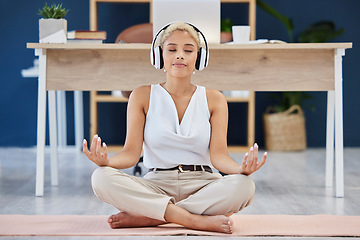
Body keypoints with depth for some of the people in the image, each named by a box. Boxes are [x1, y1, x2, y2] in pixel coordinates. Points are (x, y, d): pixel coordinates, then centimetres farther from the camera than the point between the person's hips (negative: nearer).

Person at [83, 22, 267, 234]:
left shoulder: (213, 99, 10)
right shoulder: (142, 96, 9)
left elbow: (218, 154, -2)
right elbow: (131, 153, 1)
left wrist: (240, 169, -27)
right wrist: (106, 161, -24)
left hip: (201, 186, 1)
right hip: (156, 184, 0)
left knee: (243, 185, -33)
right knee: (102, 178, -29)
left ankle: (145, 217, -28)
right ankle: (198, 221, -30)